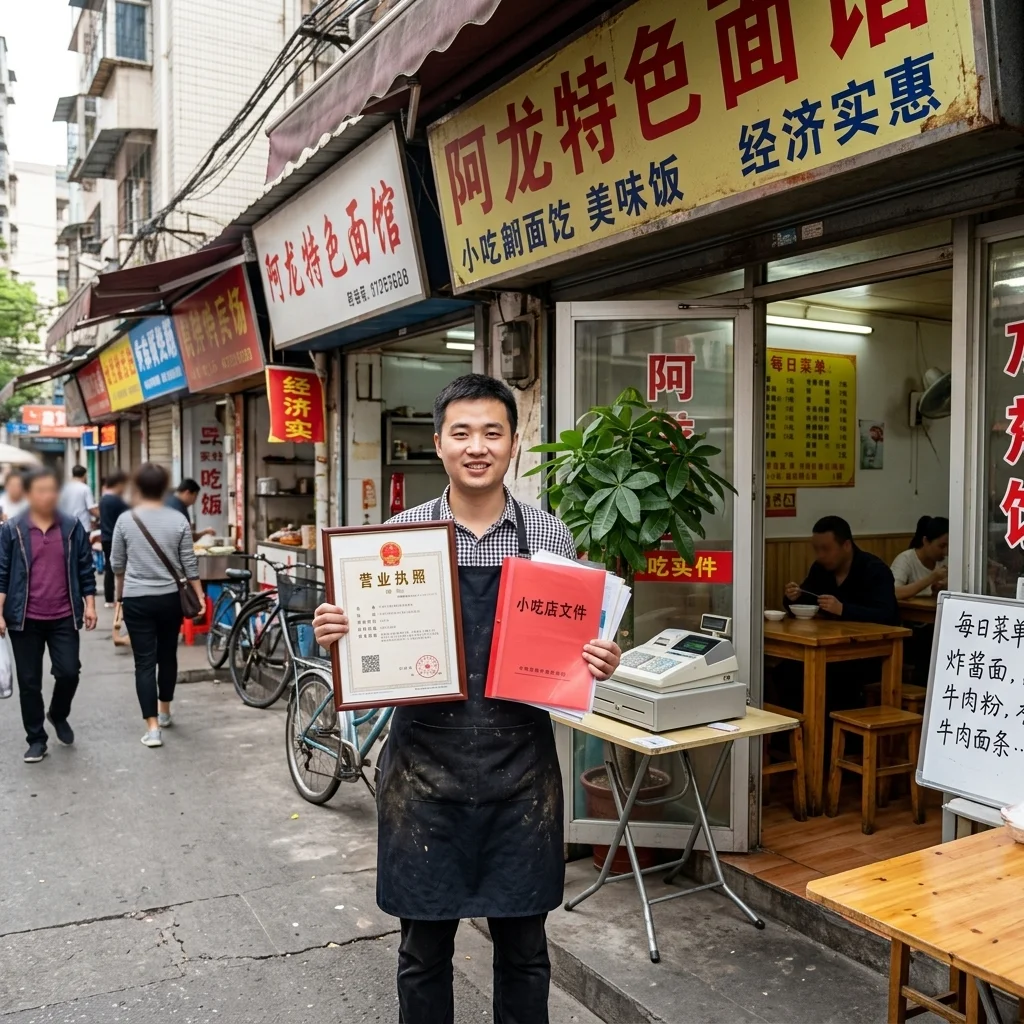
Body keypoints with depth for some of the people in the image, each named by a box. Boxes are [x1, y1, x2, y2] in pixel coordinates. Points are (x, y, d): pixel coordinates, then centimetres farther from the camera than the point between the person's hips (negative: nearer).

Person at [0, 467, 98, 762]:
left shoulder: (72, 528, 2)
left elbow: (85, 569, 6)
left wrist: (89, 605, 1)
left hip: (63, 617, 1)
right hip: (25, 619, -1)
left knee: (69, 672, -3)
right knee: (29, 681, 6)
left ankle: (58, 715, 28)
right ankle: (36, 739, 20)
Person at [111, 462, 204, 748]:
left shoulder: (125, 520, -6)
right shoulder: (178, 520, -5)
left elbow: (117, 565, 5)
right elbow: (189, 564, -2)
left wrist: (121, 592, 23)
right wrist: (199, 595, 8)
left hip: (136, 600, -2)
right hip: (170, 598, 2)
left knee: (145, 661, -1)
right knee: (168, 655, 18)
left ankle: (152, 727, -5)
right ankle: (164, 712, 33)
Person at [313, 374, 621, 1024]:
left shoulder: (551, 537, 0)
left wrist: (599, 663, -13)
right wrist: (337, 636, -16)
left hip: (521, 763, 1)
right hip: (426, 763, 0)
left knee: (523, 944, 16)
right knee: (425, 947, 14)